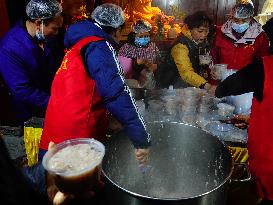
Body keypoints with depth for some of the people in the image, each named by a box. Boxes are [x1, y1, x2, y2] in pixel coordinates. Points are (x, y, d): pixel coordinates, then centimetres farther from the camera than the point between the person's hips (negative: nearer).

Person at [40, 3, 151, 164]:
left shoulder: (80, 45, 20)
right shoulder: (98, 47, -10)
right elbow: (116, 93, -24)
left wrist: (110, 120, 31)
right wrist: (142, 139, -21)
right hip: (74, 142, -9)